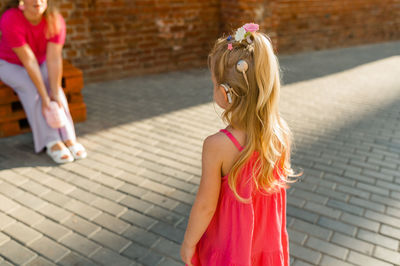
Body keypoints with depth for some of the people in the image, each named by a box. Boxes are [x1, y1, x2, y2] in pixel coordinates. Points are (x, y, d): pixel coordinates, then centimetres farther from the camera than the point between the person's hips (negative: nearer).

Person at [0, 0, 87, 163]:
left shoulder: (56, 21, -21)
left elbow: (54, 59, -26)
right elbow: (29, 61, -33)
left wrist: (55, 93, -34)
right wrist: (44, 97, -35)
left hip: (41, 63, 3)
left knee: (53, 86, -25)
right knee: (31, 89, -29)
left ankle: (68, 138, -26)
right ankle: (52, 142, -29)